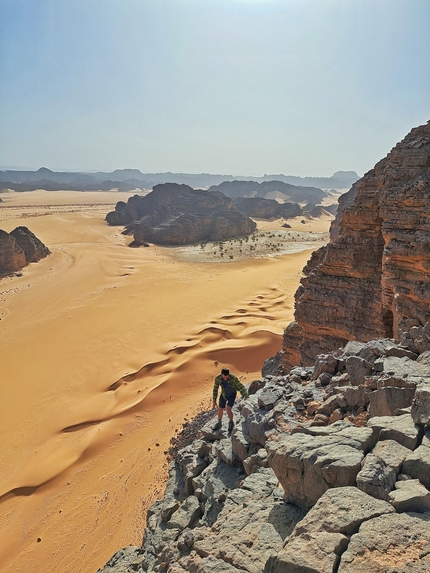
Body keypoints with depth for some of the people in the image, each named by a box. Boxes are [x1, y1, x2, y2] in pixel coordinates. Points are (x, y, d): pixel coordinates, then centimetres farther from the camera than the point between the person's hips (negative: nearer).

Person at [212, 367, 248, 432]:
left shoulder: (233, 378, -36)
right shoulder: (217, 378, -27)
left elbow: (241, 387, -28)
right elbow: (215, 389, -12)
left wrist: (246, 397, -38)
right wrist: (214, 401, -8)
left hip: (232, 394, -3)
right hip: (224, 394, 3)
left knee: (228, 409, -17)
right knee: (220, 409, 13)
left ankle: (231, 422, 13)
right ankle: (219, 423, 40)